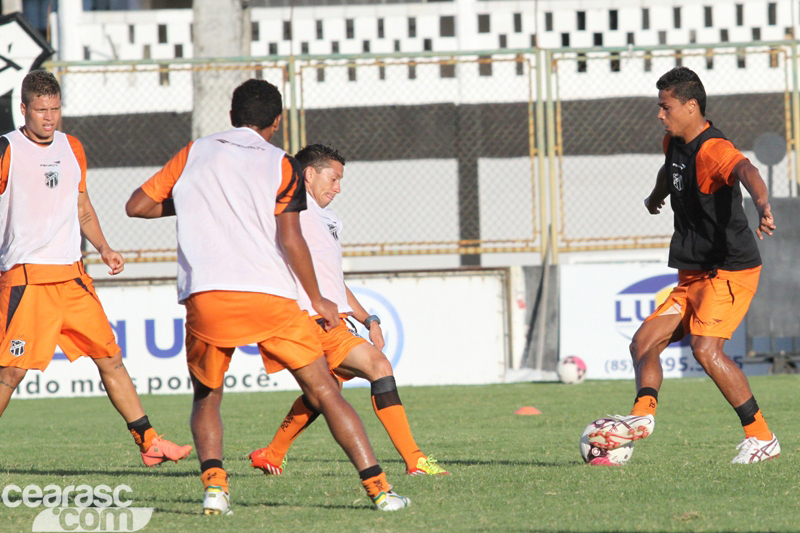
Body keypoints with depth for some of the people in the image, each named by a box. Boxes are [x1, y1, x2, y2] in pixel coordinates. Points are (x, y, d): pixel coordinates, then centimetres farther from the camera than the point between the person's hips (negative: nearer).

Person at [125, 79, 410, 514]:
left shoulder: (194, 155, 15)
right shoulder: (281, 165, 7)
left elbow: (137, 205, 18)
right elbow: (290, 240, -3)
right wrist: (317, 301, 7)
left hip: (204, 298, 2)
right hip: (269, 295, -1)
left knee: (206, 398, 21)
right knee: (323, 392, 5)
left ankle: (213, 483, -4)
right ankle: (379, 488, -1)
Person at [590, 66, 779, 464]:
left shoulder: (712, 150, -20)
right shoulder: (675, 143, 10)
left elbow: (746, 171, -42)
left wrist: (762, 205, -62)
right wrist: (656, 196, 54)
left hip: (730, 271, -10)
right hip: (692, 277, 10)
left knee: (705, 349, -24)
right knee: (643, 343, 2)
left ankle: (762, 438, -17)